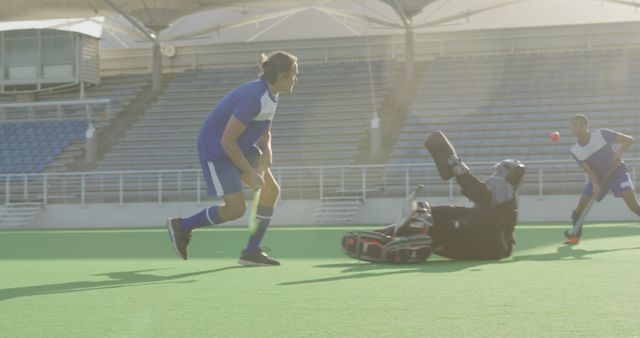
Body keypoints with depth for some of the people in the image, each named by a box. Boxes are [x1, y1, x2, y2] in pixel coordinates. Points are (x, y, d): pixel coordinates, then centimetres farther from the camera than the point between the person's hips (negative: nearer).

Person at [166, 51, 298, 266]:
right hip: (215, 150, -9)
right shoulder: (253, 98, -30)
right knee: (236, 208, -9)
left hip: (241, 147, 9)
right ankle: (181, 226, 11)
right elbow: (227, 141, -28)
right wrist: (250, 173, -23)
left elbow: (264, 131, 15)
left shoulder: (271, 96, -1)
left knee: (271, 190, -2)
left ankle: (252, 252, 6)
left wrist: (266, 149, -7)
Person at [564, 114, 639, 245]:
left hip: (617, 173, -4)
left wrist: (618, 153, -35)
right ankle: (575, 236, 18)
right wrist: (595, 185, -35)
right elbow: (588, 170, -16)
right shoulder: (575, 151, -11)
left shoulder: (602, 134, -21)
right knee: (580, 207, -5)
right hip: (597, 177, 4)